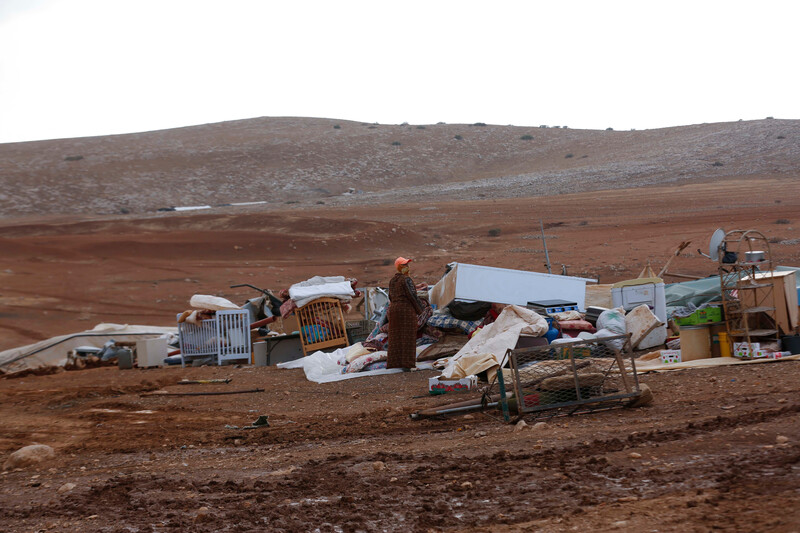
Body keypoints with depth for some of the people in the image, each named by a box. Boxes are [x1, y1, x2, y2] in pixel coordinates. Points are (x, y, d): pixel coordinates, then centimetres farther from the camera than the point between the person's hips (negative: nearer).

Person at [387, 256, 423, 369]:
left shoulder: (392, 281, 13)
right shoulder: (406, 280, -12)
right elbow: (412, 295, -15)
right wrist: (419, 309, -3)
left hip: (394, 310, 8)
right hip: (407, 310, -8)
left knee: (396, 337, 8)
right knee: (408, 337, -6)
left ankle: (394, 362, 7)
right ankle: (408, 363, -8)